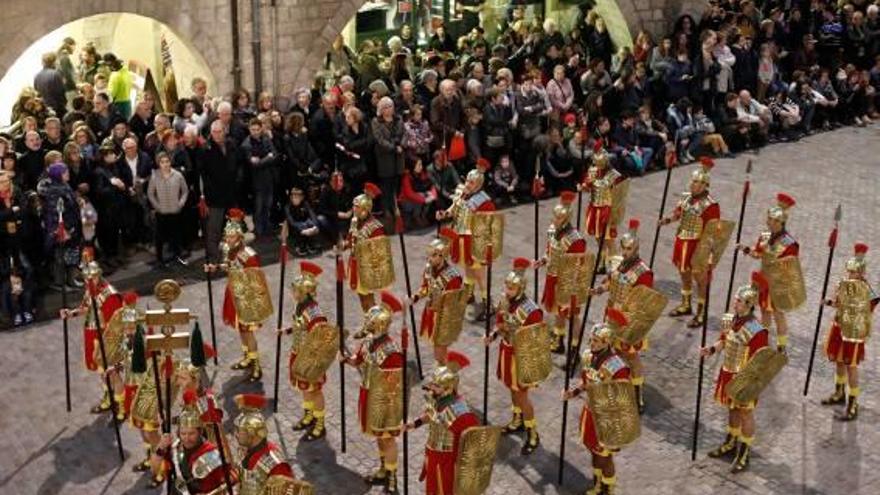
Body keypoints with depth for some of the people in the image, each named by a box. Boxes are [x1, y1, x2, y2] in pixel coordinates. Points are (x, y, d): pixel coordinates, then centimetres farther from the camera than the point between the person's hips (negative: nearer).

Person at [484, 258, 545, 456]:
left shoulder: (532, 311, -30)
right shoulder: (505, 300, -8)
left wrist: (523, 348, -33)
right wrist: (493, 335, -8)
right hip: (506, 350, 7)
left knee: (522, 395, 4)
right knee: (512, 388, 24)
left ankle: (533, 435, 20)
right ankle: (517, 420, 46)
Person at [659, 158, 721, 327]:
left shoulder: (710, 205, -19)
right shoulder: (686, 197, 4)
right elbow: (678, 212, 16)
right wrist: (669, 219, -4)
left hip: (697, 245, -8)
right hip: (682, 240, 8)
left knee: (699, 278, 2)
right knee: (684, 273, 21)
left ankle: (701, 314, 12)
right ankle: (686, 305, 39)